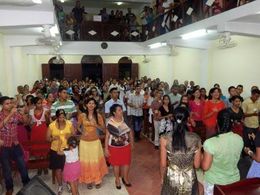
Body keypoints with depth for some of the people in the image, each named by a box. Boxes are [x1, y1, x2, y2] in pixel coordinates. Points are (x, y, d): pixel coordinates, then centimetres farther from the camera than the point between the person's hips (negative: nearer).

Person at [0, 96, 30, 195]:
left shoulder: (15, 114, -4)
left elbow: (26, 121, -5)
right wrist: (11, 114, -35)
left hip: (15, 145, 2)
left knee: (22, 166, 12)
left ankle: (27, 184, 32)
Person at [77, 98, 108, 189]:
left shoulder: (98, 116, -5)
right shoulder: (82, 115, -6)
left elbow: (103, 129, -4)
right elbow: (78, 127, 6)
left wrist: (95, 125, -20)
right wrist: (82, 132, -12)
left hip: (95, 141, 0)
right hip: (84, 142, 0)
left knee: (96, 161, 8)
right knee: (86, 162, 8)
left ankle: (97, 180, 27)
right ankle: (88, 180, 27)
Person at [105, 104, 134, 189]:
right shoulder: (110, 123, -18)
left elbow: (130, 132, 2)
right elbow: (107, 136, -11)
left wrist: (132, 143, 8)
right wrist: (106, 148, -8)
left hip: (126, 146, 3)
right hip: (114, 147, -3)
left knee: (126, 162, 15)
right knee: (116, 163, 14)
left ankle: (125, 178, 40)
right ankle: (117, 180, 38)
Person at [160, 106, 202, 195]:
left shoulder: (165, 139, -20)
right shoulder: (196, 139, -17)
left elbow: (163, 164, -9)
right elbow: (197, 165, -8)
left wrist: (162, 177, 9)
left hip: (172, 177, -1)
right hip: (189, 178, 1)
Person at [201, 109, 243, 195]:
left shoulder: (210, 143, -32)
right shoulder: (239, 139, -15)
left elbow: (205, 167, -21)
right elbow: (235, 158, 3)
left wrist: (203, 157, -3)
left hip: (214, 182, -4)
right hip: (234, 179, 4)